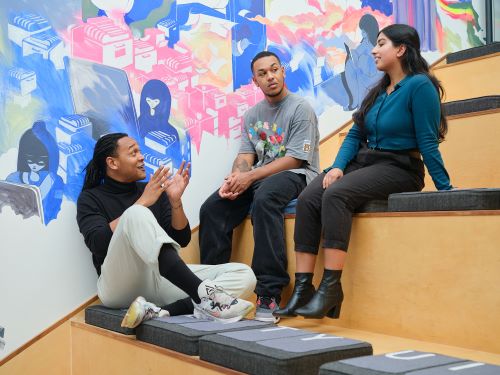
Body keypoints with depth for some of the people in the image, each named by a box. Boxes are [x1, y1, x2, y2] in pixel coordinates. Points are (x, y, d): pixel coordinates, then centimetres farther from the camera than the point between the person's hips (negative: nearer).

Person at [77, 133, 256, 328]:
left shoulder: (155, 191, 16)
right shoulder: (91, 198, 6)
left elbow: (182, 239, 12)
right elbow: (98, 244, -12)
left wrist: (175, 201, -5)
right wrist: (142, 203, -12)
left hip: (162, 281, 5)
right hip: (121, 286, -4)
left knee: (245, 276, -15)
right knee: (136, 214, -32)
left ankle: (162, 312, -35)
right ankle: (204, 296, -40)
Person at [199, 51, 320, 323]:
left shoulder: (300, 109, -3)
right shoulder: (251, 115, 18)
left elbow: (295, 159, -12)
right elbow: (245, 156, 9)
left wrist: (250, 177, -18)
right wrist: (233, 179, -14)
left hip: (295, 175, -6)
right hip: (257, 177, 7)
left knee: (264, 199, -38)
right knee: (212, 208, -14)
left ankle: (269, 293, -37)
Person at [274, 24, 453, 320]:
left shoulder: (419, 85, -8)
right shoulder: (378, 91, 17)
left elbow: (428, 141, -12)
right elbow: (355, 135, 12)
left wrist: (445, 188, -14)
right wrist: (338, 166, -4)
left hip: (399, 169, -7)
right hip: (363, 162, 7)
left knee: (336, 194, -33)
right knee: (308, 198, -18)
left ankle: (331, 286, -29)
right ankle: (303, 288, -20)